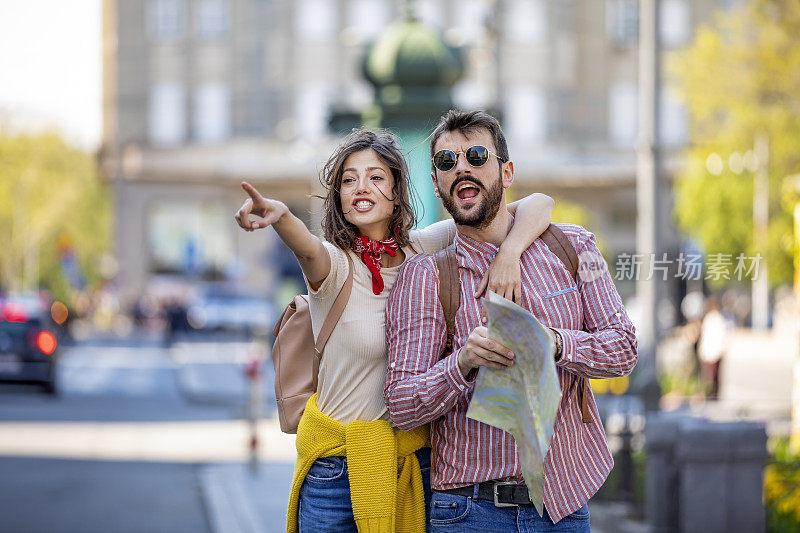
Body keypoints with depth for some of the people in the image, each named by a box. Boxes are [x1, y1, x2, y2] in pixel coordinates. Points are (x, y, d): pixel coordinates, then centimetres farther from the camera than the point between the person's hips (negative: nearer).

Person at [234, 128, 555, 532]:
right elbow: (309, 249, -37)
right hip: (340, 465, -3)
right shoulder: (335, 262, -10)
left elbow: (536, 205, -3)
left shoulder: (424, 249, -1)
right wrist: (279, 216, -60)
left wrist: (508, 254, -24)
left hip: (419, 460, 3)